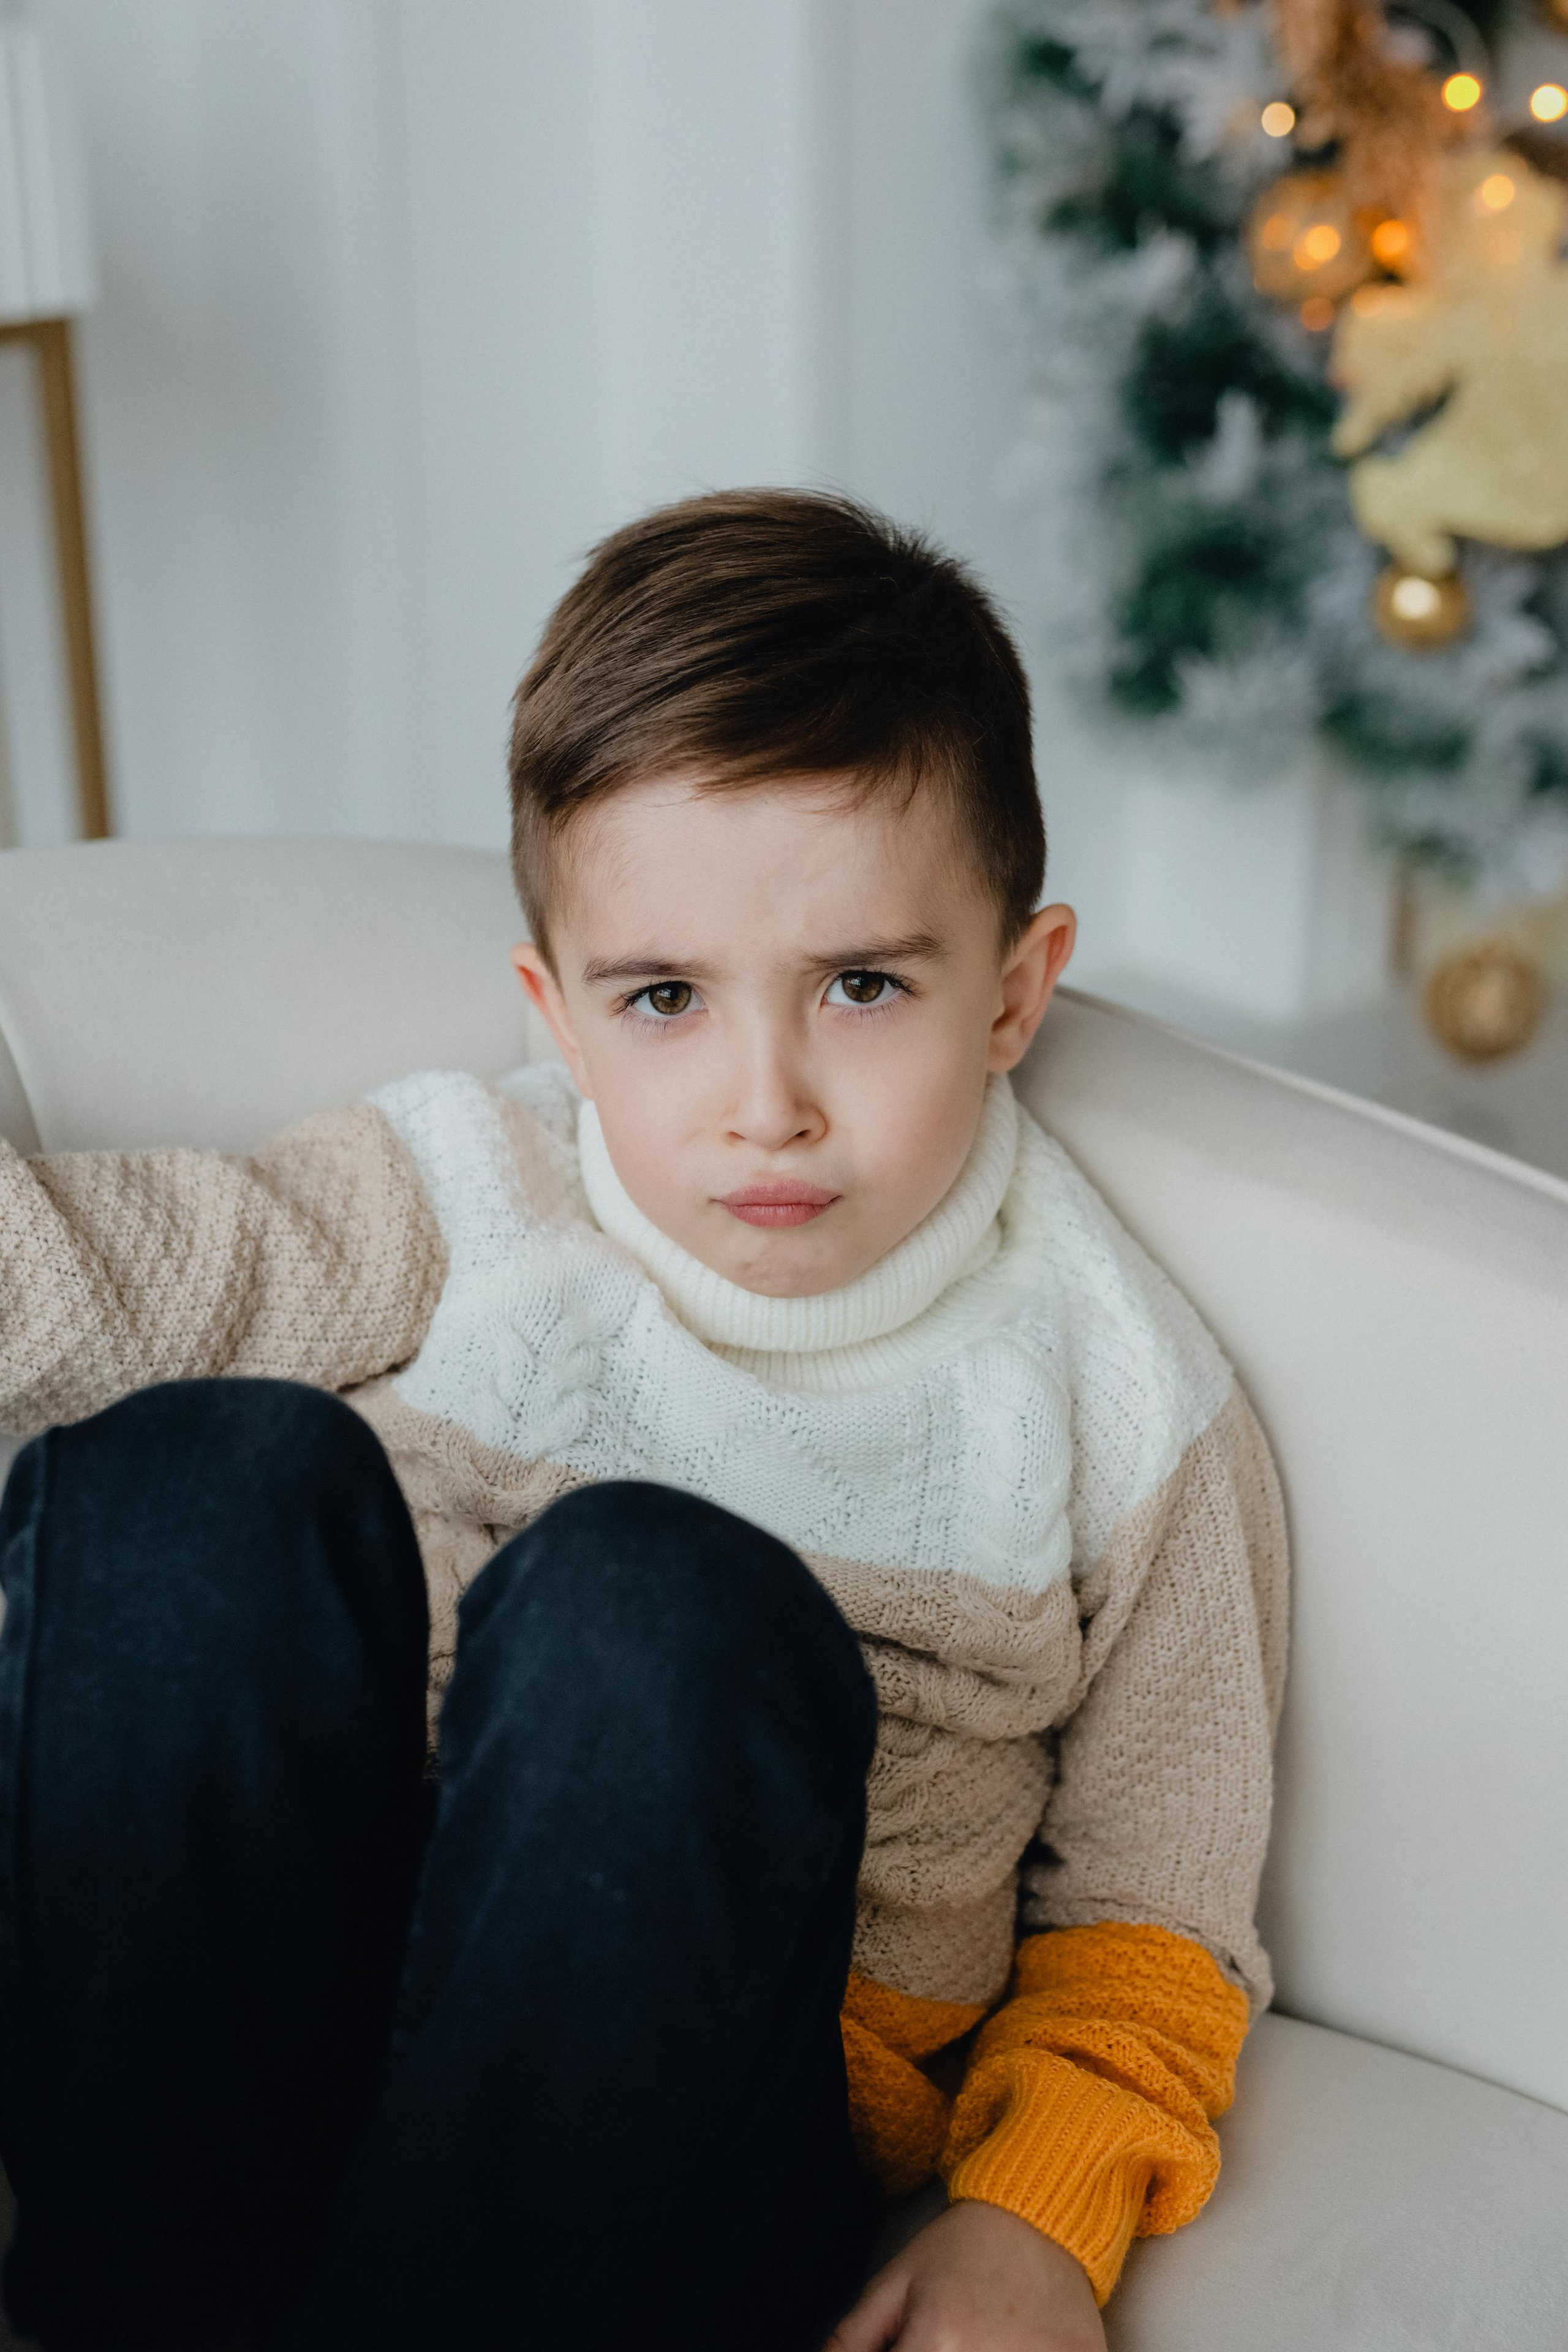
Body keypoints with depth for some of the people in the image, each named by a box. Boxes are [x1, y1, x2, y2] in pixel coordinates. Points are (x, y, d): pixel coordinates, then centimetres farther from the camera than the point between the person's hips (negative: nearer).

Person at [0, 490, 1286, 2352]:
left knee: (652, 1596, -31)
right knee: (214, 1471, -24)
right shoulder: (468, 1205, 6)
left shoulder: (1118, 1414, 3)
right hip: (267, 2000, 2)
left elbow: (1142, 1915, 6)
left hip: (695, 2101, -2)